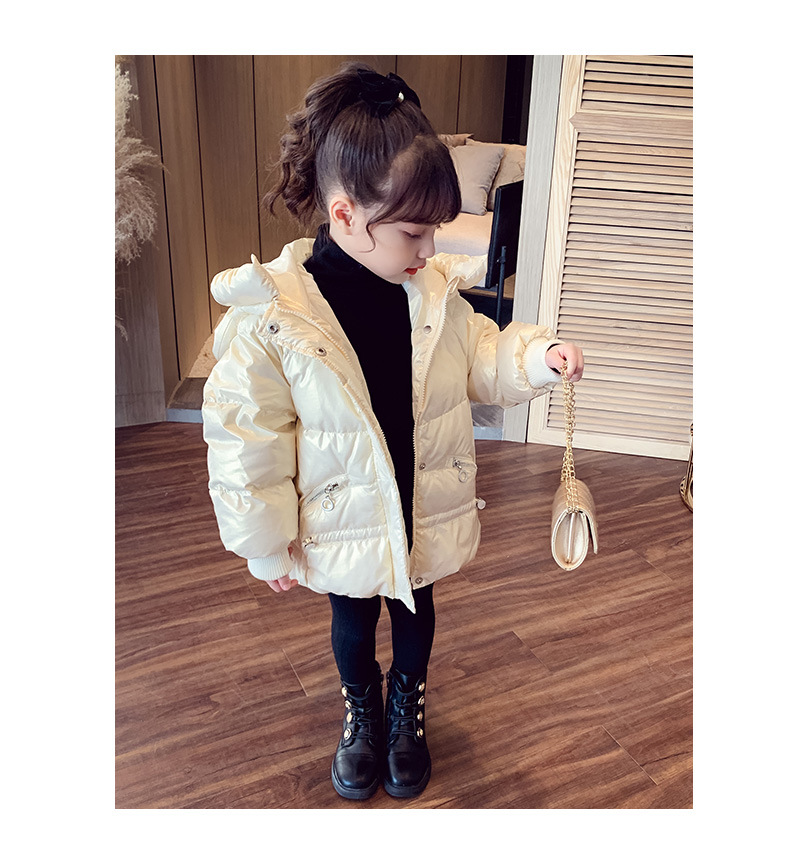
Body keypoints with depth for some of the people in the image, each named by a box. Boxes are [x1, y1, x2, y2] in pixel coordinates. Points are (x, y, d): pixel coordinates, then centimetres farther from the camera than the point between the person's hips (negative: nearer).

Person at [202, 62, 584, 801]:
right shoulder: (271, 320, -26)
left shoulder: (436, 292, -12)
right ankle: (362, 713, 55)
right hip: (344, 531, -3)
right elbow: (247, 441, -18)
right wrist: (266, 546, -10)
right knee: (353, 623, 23)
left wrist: (537, 356, -19)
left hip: (427, 516, 3)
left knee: (415, 611, 26)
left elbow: (481, 364, 3)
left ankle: (408, 709, 56)